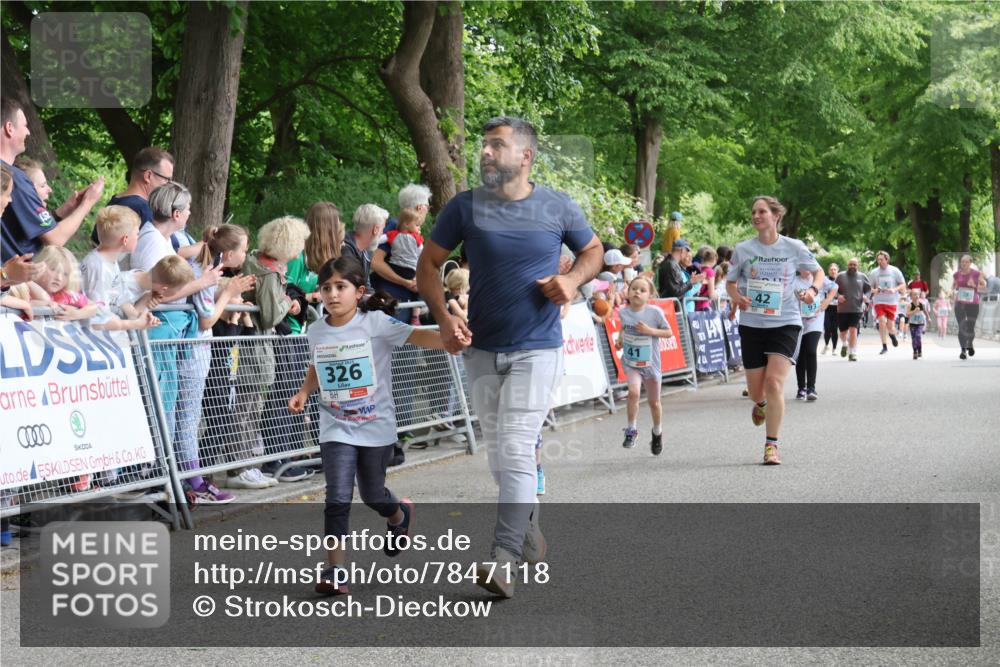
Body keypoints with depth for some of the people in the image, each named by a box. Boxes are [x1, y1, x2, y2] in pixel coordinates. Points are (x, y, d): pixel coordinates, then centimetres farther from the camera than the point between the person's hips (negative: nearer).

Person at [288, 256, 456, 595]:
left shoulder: (375, 322, -12)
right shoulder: (316, 332, 1)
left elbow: (416, 336, -24)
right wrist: (303, 393, 2)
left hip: (376, 427, -2)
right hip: (336, 429, 2)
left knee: (371, 494, 14)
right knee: (338, 497, -12)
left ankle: (399, 515, 50)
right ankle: (336, 568, -6)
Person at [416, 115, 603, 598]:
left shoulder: (557, 208, -3)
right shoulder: (465, 207, -2)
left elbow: (593, 250, 14)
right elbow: (428, 264, 4)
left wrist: (573, 279, -7)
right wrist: (443, 318, -10)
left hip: (537, 348, -3)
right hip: (481, 349, 3)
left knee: (515, 451, -14)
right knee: (499, 453, 13)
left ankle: (504, 560, -16)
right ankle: (529, 536, 33)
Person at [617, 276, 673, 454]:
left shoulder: (654, 312, -15)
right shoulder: (623, 312, -5)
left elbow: (669, 332, -8)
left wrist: (649, 330, -21)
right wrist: (621, 338, 1)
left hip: (650, 363, -1)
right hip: (630, 362, 1)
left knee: (654, 402, 15)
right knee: (633, 392, -25)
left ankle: (657, 434, 40)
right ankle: (631, 430, -8)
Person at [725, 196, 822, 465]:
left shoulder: (794, 247, -4)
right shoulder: (743, 249, 0)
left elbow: (818, 271, 11)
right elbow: (730, 282, 11)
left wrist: (813, 290, -11)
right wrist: (736, 297, -11)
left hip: (785, 322, -2)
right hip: (752, 324, 2)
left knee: (774, 382, -17)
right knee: (756, 390, 7)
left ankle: (771, 445, -9)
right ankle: (761, 405, 46)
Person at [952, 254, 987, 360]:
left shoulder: (976, 274, -3)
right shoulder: (956, 274, 3)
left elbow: (984, 285, 5)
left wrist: (975, 285, -14)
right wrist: (953, 291, -3)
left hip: (973, 303, -1)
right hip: (960, 303, 1)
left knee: (970, 328, 4)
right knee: (961, 327, -9)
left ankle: (970, 345, 35)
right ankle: (963, 350, -5)